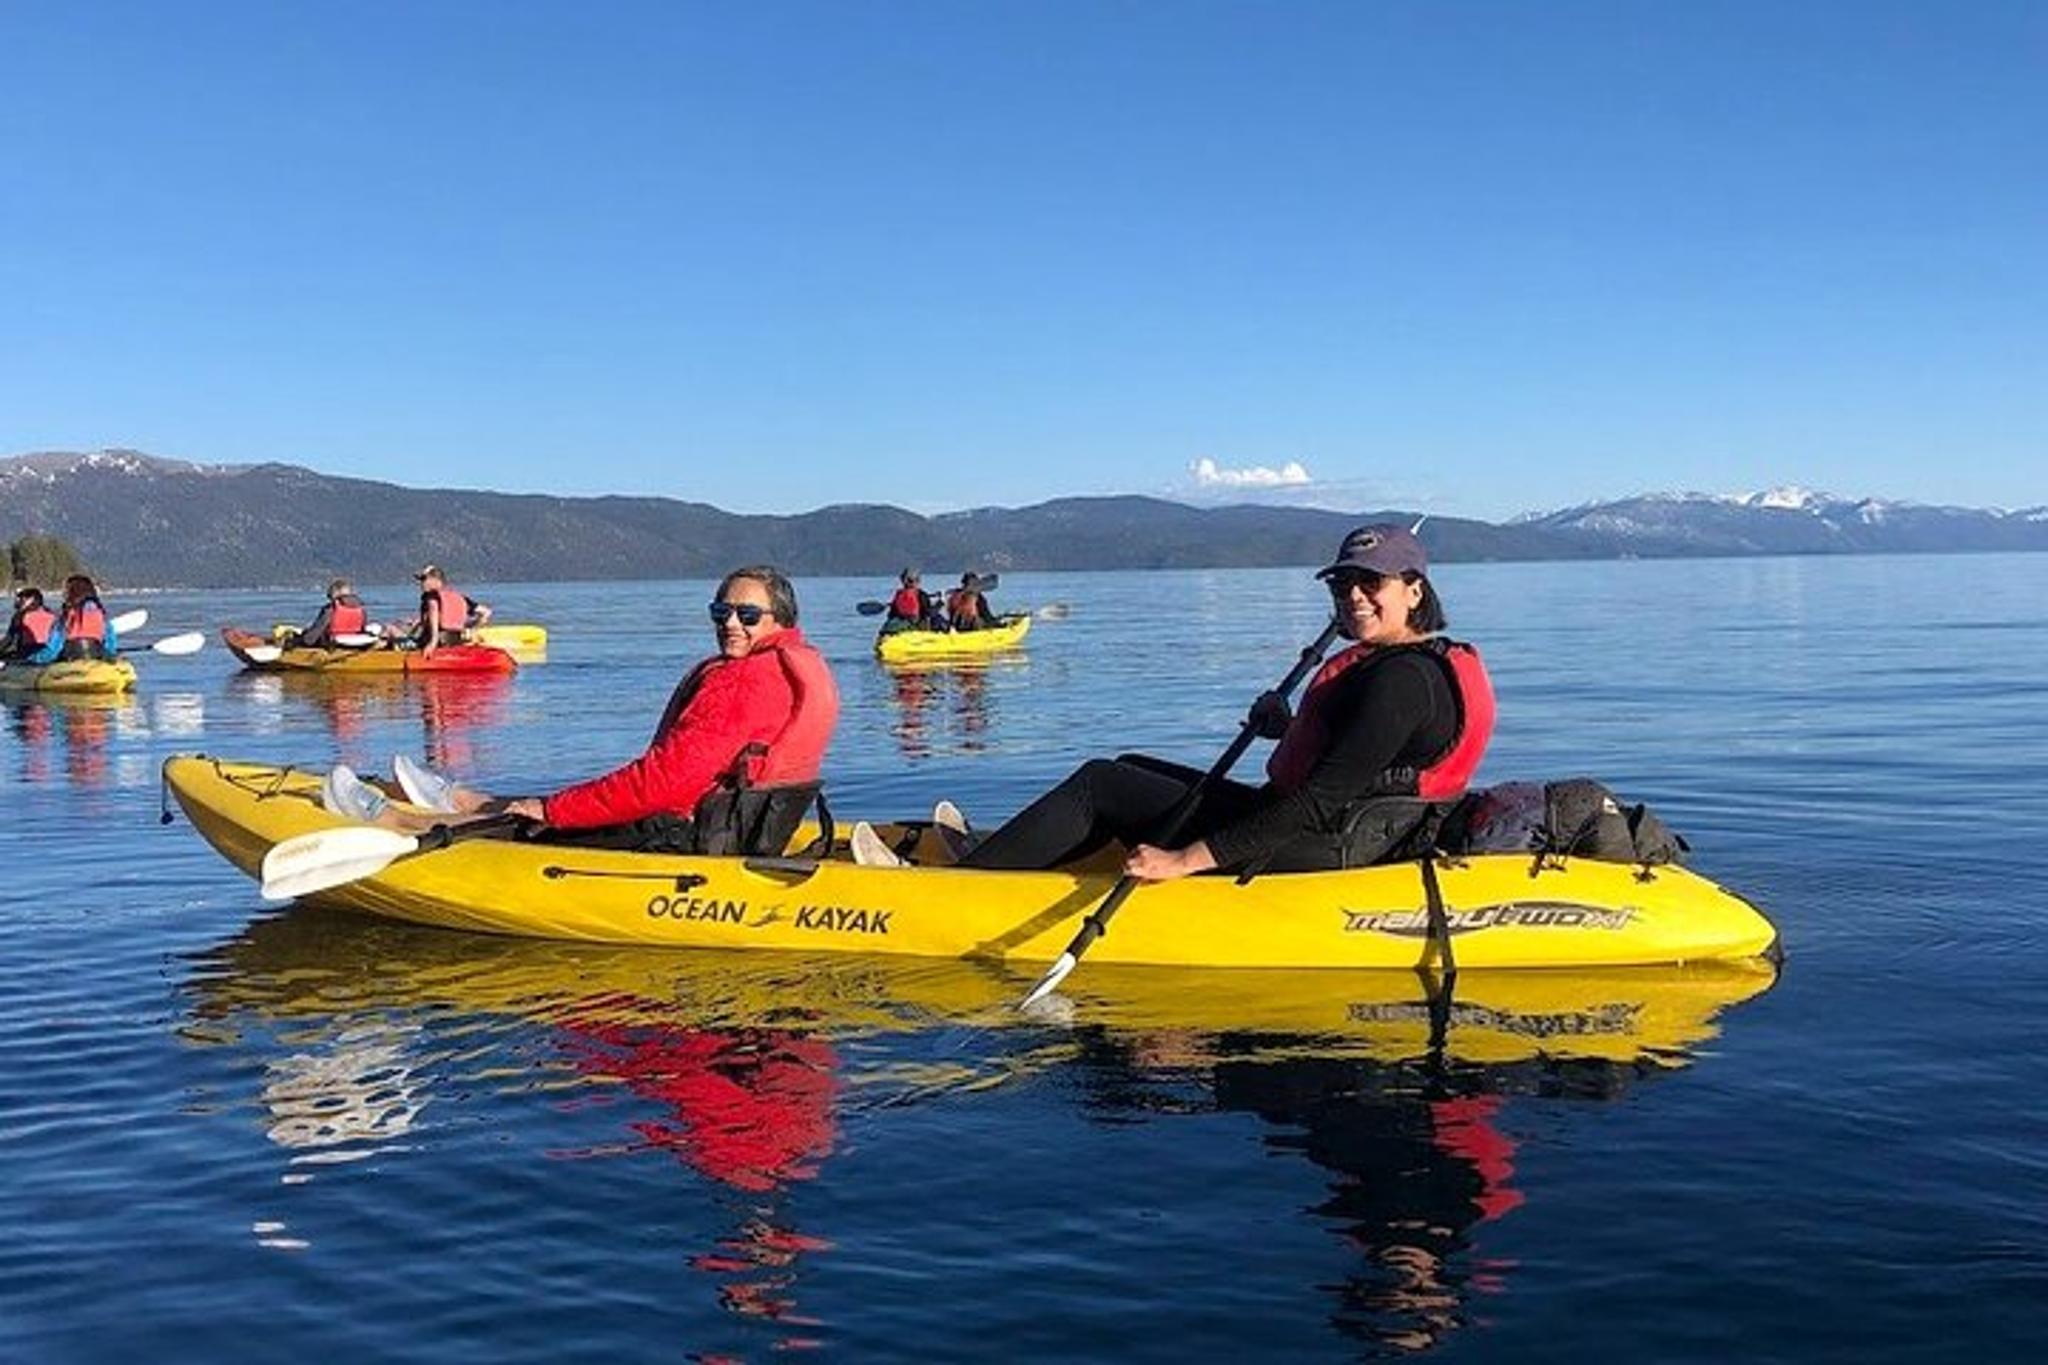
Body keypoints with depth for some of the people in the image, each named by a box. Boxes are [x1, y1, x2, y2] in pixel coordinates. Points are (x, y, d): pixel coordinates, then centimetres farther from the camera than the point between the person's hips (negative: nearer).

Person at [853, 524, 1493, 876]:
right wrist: (1288, 726, 4)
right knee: (1130, 767, 20)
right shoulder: (1410, 661, 9)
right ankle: (999, 856, 26)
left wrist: (1187, 859, -28)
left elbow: (1317, 806, -28)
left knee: (1099, 785, -4)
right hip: (1331, 841, 10)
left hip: (1308, 858, -10)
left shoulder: (1403, 680, -22)